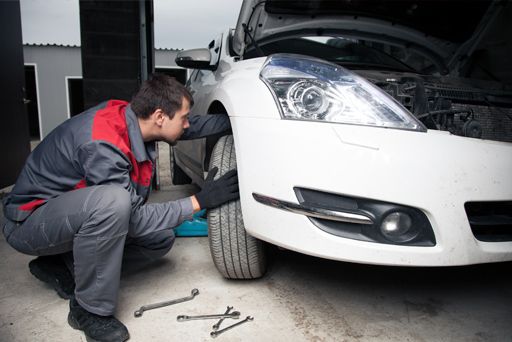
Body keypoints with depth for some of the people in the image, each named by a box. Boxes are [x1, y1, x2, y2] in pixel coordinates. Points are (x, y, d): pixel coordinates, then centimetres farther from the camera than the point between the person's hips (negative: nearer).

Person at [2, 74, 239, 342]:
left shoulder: (130, 116, -9)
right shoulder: (102, 146, -33)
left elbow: (194, 126, 8)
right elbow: (136, 220, -27)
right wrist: (199, 201, -24)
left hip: (73, 215, 8)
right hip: (29, 220, -8)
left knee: (161, 239, -2)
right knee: (112, 200, -38)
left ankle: (63, 265, 9)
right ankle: (90, 310, -17)